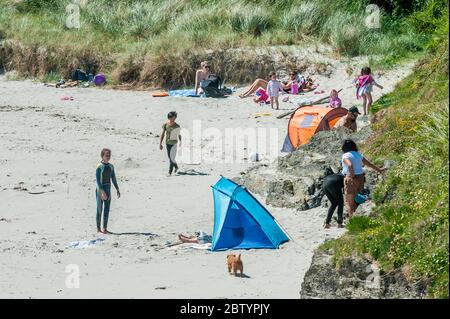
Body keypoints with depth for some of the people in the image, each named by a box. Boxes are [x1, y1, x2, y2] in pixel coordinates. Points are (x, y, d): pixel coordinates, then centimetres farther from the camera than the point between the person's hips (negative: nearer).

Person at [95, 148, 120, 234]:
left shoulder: (111, 166, 7)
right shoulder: (99, 166, -12)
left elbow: (113, 179, 15)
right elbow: (97, 180, -17)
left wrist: (117, 189, 12)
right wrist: (102, 191, -23)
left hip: (108, 189, 6)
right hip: (100, 189, -6)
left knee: (107, 210, 6)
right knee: (99, 209, 1)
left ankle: (105, 228, 12)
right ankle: (98, 228, 7)